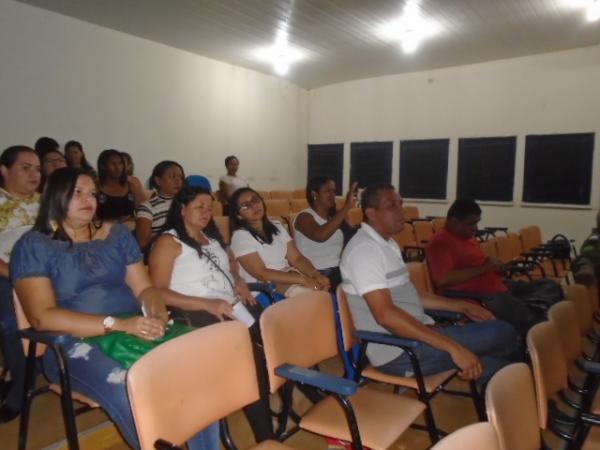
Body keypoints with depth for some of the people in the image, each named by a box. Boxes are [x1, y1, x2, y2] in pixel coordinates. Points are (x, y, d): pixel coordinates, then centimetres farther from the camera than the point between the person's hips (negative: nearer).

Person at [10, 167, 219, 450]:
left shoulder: (117, 234, 14)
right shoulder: (33, 245, 2)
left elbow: (144, 288, 11)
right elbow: (43, 317, -9)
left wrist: (157, 314, -14)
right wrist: (118, 324, -20)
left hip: (134, 329, 4)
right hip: (75, 343, -3)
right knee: (131, 395, -34)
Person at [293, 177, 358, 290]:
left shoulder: (334, 216, 16)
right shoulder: (304, 217, -5)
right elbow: (320, 236, -27)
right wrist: (346, 207, -27)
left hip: (337, 271, 6)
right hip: (315, 274, -6)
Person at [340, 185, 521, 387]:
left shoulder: (388, 244, 13)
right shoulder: (364, 249, -18)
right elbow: (386, 315, -27)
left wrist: (462, 306, 15)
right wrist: (452, 347, -28)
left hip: (412, 335, 9)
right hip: (398, 352, -9)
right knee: (502, 333, -8)